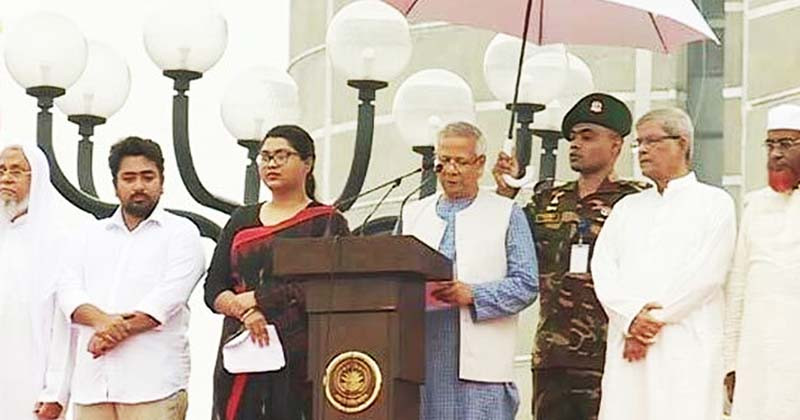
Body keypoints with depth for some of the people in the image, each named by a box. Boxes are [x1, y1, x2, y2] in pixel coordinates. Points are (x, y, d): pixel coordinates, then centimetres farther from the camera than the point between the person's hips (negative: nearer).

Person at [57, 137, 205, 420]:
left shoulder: (180, 232, 8)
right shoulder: (92, 234, 21)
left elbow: (168, 298, -5)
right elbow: (68, 290, 8)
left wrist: (117, 330, -11)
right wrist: (102, 320, -12)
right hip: (92, 381, 4)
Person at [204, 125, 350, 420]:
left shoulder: (327, 222, 6)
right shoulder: (241, 221, 19)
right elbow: (212, 290, 11)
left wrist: (251, 298, -6)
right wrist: (245, 311, -10)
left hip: (300, 354, -3)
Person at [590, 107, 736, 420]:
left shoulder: (714, 204, 7)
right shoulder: (627, 207, 22)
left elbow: (704, 276, -5)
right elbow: (602, 269, 9)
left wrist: (653, 320, -7)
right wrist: (632, 316, -9)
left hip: (686, 350, -4)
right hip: (626, 348, 4)